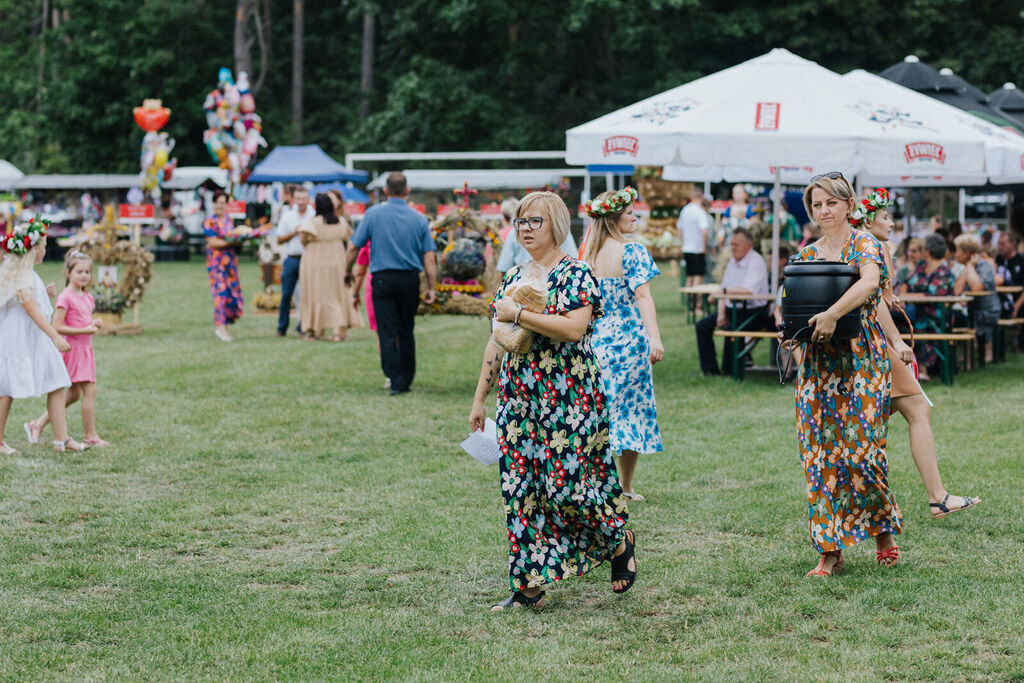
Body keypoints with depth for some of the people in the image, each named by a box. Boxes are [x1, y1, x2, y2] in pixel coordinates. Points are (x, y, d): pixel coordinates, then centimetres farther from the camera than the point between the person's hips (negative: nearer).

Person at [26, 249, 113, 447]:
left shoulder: (87, 298, 13)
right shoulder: (65, 298, -13)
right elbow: (56, 327, -18)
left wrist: (95, 324, 3)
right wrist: (85, 330, -21)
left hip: (85, 348, 9)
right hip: (73, 348, -9)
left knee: (74, 394, 13)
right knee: (89, 391, -9)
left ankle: (38, 424, 19)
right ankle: (91, 436, -2)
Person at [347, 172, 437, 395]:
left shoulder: (373, 214, -3)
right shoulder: (419, 219, 1)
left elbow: (354, 247, -1)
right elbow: (429, 259, -2)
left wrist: (347, 271, 15)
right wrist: (431, 288, 3)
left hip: (383, 279, -2)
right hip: (410, 280, 2)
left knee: (387, 333, 0)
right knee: (406, 332, 14)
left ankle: (396, 381, -7)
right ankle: (407, 380, 20)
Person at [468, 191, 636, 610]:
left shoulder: (574, 274, -6)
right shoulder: (513, 277, 14)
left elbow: (573, 328, -22)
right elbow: (497, 342, 18)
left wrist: (517, 314, -18)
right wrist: (480, 398, 16)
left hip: (568, 399, -6)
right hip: (518, 400, 6)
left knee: (565, 485, -8)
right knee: (520, 489, 3)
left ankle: (620, 543, 19)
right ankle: (529, 587, 7)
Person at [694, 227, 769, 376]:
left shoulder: (756, 262, -14)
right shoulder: (733, 262, 14)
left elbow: (748, 290, -29)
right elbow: (724, 289, 14)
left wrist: (725, 291, -18)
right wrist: (721, 313, 0)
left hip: (752, 312, -9)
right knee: (702, 326, -4)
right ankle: (709, 369, -6)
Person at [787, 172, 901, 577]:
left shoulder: (864, 244, -3)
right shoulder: (806, 254, 13)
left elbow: (870, 281, -24)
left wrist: (833, 313, -31)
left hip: (861, 358, -5)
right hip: (818, 363, 5)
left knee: (861, 448, -9)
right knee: (820, 453, 0)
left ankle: (883, 528, 16)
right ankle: (829, 551, 4)